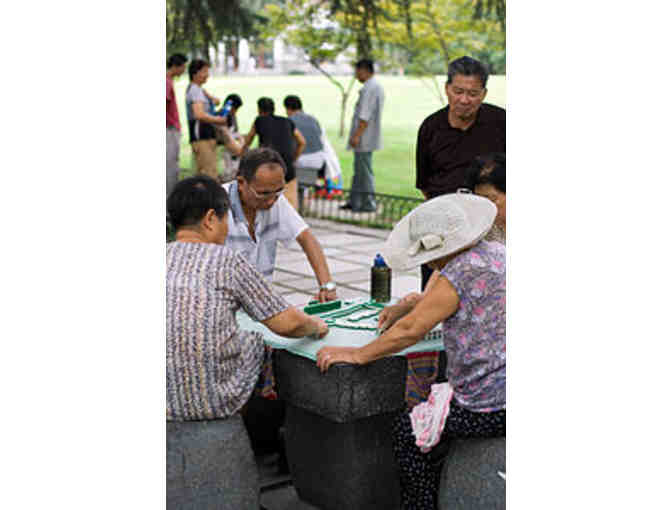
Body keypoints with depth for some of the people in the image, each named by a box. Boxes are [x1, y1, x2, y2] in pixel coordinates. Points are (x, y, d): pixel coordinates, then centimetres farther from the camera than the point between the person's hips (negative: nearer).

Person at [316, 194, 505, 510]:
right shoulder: (497, 253, 8)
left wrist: (357, 355, -10)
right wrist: (405, 307, 20)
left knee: (405, 431, 6)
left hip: (488, 409, -10)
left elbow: (411, 330, -19)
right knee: (430, 410, 28)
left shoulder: (462, 273, -20)